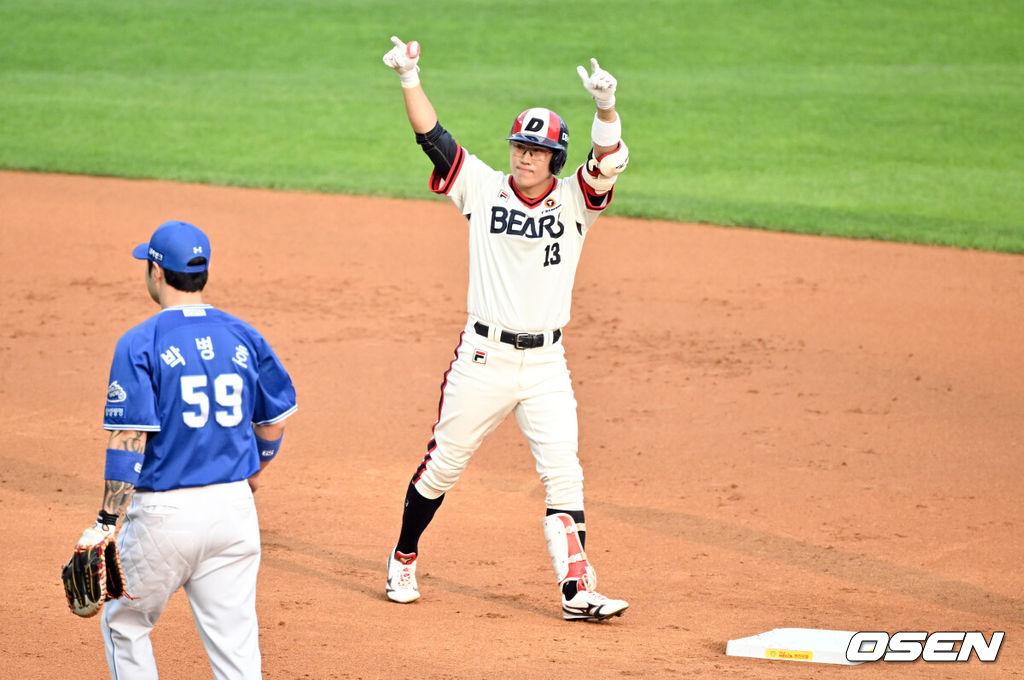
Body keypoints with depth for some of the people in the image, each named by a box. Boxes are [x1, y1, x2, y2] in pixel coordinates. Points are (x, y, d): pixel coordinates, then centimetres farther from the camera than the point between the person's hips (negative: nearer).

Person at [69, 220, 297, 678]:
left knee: (125, 624, 18)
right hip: (234, 507, 4)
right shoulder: (244, 338, 5)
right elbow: (275, 419, 15)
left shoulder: (141, 344, -9)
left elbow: (128, 440, -15)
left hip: (164, 512, -4)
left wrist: (106, 523, -14)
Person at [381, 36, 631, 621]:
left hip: (546, 364, 0)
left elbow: (609, 160, -17)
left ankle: (578, 589, -6)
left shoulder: (574, 201, 0)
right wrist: (409, 79, -20)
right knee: (443, 465, 8)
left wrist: (606, 108, -37)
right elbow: (433, 137, -6)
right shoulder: (483, 188, 1)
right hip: (483, 358, 0)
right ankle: (404, 560, 28)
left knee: (564, 474, -6)